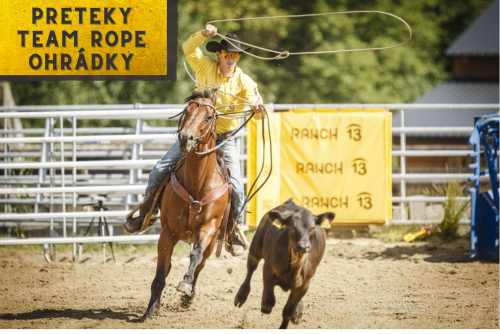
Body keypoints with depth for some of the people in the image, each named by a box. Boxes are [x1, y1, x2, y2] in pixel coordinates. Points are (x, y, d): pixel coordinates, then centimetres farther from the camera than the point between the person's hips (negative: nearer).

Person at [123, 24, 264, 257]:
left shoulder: (244, 82, -8)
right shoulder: (206, 67, -4)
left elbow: (258, 113, -17)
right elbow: (188, 49, -20)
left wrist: (258, 108, -41)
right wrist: (204, 35, -38)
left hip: (223, 138, -1)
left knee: (236, 186, -16)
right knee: (159, 171, -6)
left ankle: (234, 231, 5)